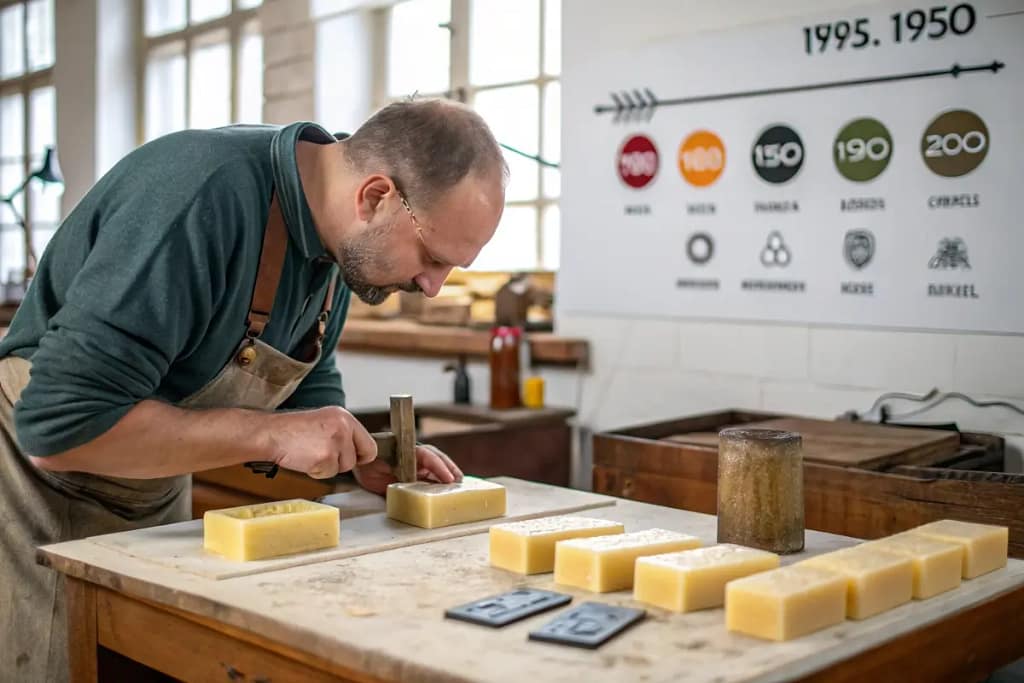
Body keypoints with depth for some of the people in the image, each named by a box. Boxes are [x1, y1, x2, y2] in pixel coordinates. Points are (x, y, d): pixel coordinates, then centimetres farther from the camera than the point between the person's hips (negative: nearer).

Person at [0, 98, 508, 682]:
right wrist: (270, 435, -31)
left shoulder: (338, 235, -7)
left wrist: (359, 453, -10)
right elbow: (61, 424, -34)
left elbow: (307, 382, 9)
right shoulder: (202, 199, -32)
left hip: (157, 502, 7)